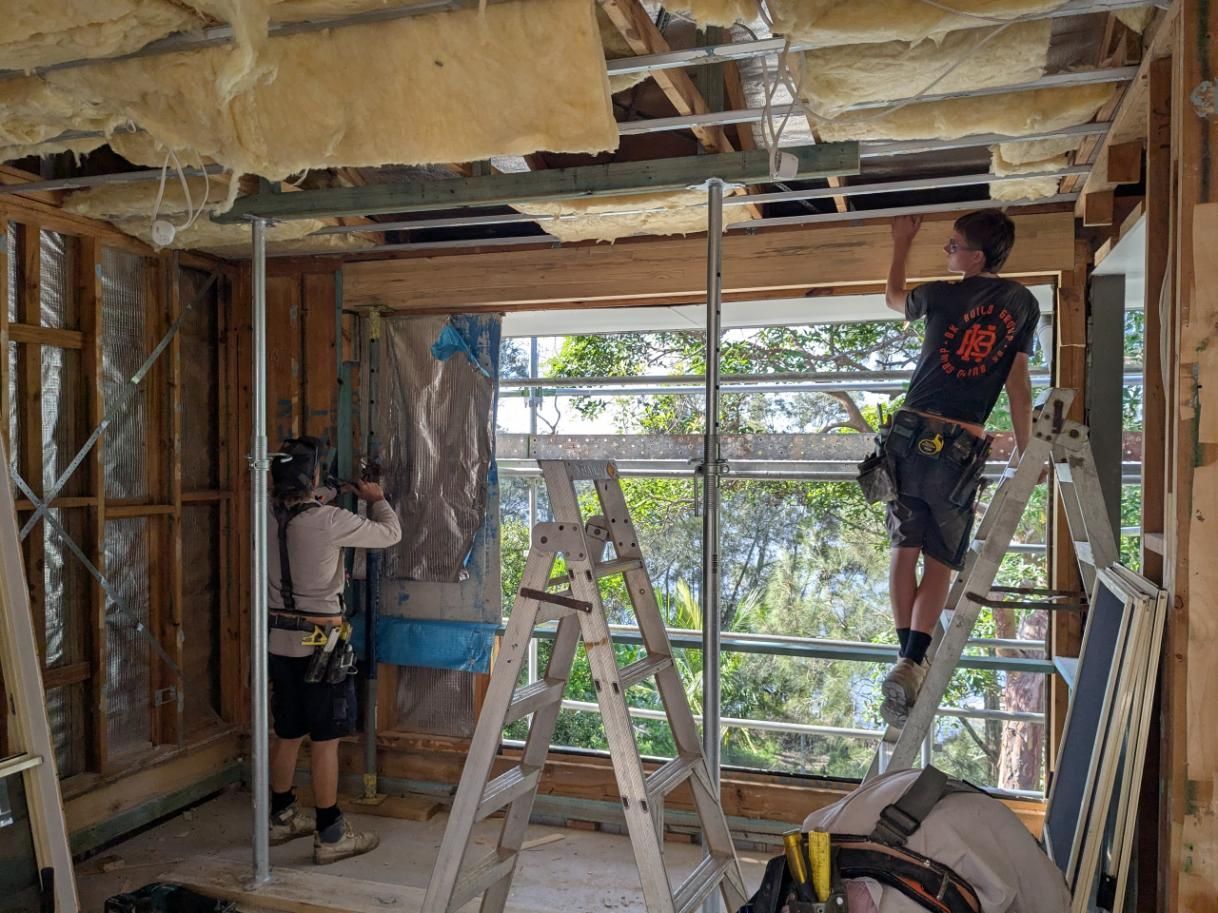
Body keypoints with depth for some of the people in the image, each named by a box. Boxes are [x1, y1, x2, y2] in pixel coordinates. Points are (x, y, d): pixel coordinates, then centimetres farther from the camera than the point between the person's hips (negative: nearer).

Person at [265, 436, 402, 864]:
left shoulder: (269, 516, -1)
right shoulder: (329, 520, -19)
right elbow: (390, 533, -5)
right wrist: (376, 499, 12)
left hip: (279, 641, 7)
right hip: (319, 641, -7)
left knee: (287, 734, 19)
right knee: (324, 740, 1)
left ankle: (282, 817, 34)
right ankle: (331, 835, 9)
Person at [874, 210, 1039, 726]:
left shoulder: (941, 296, 5)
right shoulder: (1023, 304, 8)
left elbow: (894, 299, 28)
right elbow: (1018, 387, 8)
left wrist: (901, 244, 40)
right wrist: (1025, 453, 16)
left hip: (911, 434, 0)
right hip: (962, 446, 0)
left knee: (905, 549, 7)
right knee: (940, 562, 3)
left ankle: (906, 657, 5)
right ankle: (911, 664, -10)